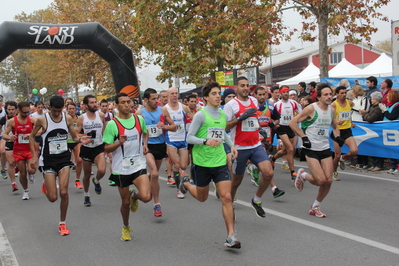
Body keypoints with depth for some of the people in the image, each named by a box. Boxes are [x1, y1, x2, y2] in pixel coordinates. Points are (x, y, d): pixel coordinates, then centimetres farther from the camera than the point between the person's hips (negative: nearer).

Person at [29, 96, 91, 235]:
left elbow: (74, 136, 9)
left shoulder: (67, 118, -2)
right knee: (53, 198, -3)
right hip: (48, 160, -2)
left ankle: (62, 224, 9)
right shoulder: (42, 120, -10)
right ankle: (45, 186, 37)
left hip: (64, 157, 2)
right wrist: (34, 156, -2)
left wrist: (80, 139, -14)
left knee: (64, 192, -10)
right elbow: (32, 136, 4)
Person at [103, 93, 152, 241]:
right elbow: (107, 148, -7)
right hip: (121, 169, -1)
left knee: (146, 197, -18)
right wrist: (119, 142, -25)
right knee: (125, 202, 9)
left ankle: (134, 196, 20)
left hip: (139, 166, 2)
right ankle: (126, 228, 37)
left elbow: (145, 133, 23)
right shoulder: (112, 124, -9)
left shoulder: (139, 119, 1)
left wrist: (145, 144, 5)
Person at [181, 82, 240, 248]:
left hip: (220, 161, 3)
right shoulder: (201, 115, -11)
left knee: (227, 197, -9)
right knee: (202, 198, 16)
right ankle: (186, 183, 49)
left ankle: (231, 236, -5)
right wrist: (205, 141, -28)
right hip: (202, 162, -3)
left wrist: (231, 145, 9)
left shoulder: (223, 114, 7)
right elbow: (189, 138, -12)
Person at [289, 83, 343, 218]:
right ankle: (303, 175, 20)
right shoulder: (311, 108, -13)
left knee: (328, 180, -1)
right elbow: (293, 122, -11)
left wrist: (337, 136, 5)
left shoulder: (331, 110, 7)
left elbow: (335, 126, 25)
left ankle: (315, 207, 18)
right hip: (311, 148, -6)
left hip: (325, 148, 6)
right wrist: (303, 137, -17)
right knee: (320, 180, -14)